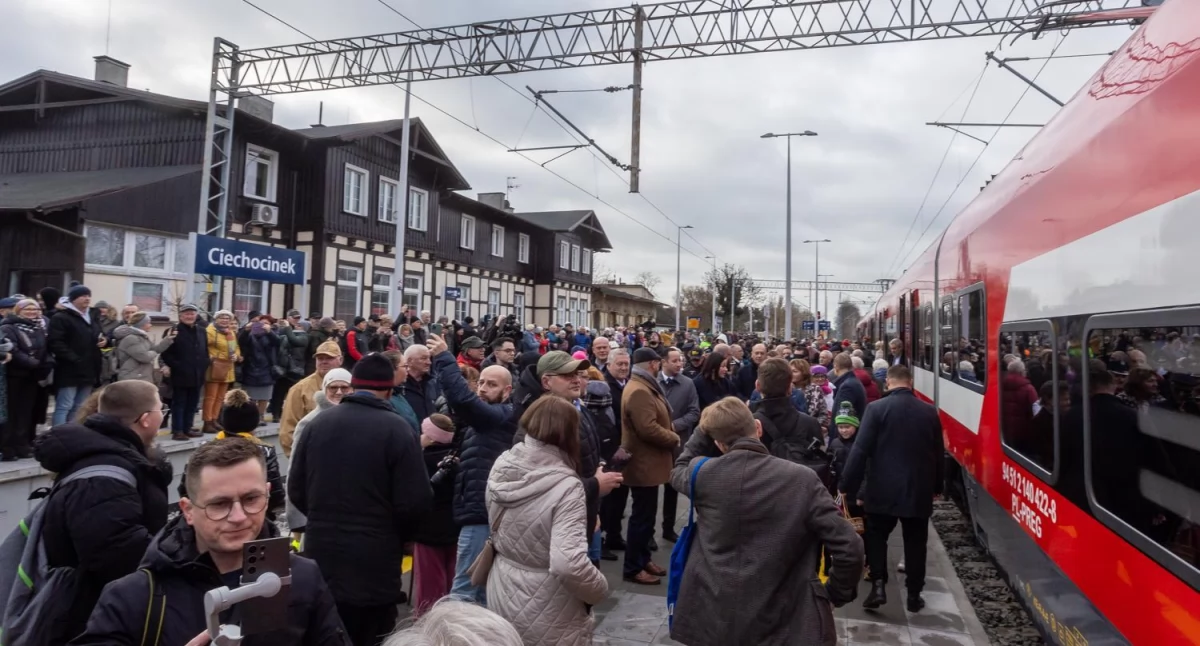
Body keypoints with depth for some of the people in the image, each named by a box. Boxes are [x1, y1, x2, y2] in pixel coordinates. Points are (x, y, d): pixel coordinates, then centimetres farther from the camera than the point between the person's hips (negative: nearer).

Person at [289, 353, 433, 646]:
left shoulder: (318, 423, -1)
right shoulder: (398, 430, -14)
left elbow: (296, 490, 5)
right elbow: (416, 501, -16)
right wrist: (396, 535, 5)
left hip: (321, 557, 4)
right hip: (374, 564, -4)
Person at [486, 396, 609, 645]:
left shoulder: (501, 467, -6)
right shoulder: (566, 486, -25)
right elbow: (567, 565, -33)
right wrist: (599, 590, -14)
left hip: (501, 598, 6)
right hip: (544, 618, -6)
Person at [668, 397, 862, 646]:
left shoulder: (703, 473, -8)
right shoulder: (802, 479, -13)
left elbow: (679, 471, 17)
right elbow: (849, 548, -14)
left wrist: (703, 431, 16)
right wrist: (836, 594, 3)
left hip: (712, 619, 2)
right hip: (780, 625, -1)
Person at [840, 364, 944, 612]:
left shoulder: (876, 408, -11)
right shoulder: (929, 411, 1)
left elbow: (860, 450, -14)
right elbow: (938, 453, 9)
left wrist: (846, 485, -7)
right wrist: (936, 487, 22)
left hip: (884, 489, -3)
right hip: (919, 490, 3)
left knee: (876, 537, 13)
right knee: (915, 542, 14)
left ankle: (878, 585, 2)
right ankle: (914, 594, 19)